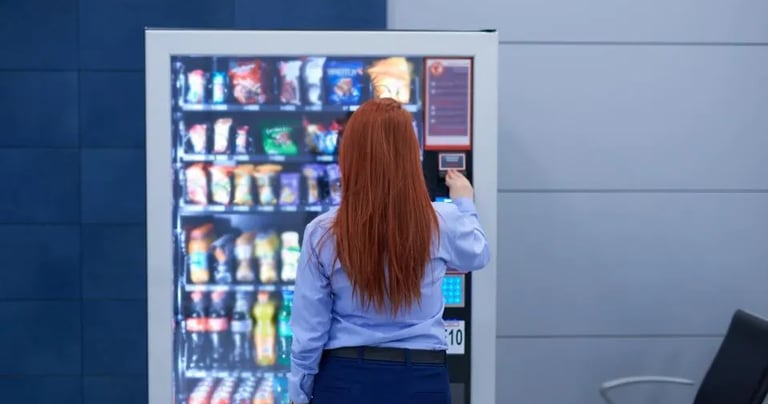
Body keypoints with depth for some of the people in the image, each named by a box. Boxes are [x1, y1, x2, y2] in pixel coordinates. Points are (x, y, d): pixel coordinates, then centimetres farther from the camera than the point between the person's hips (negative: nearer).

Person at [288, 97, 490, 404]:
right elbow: (478, 254, 17)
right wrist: (465, 203, 34)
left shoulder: (323, 233, -10)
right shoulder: (442, 224, -8)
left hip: (345, 379, 0)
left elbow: (309, 329, -5)